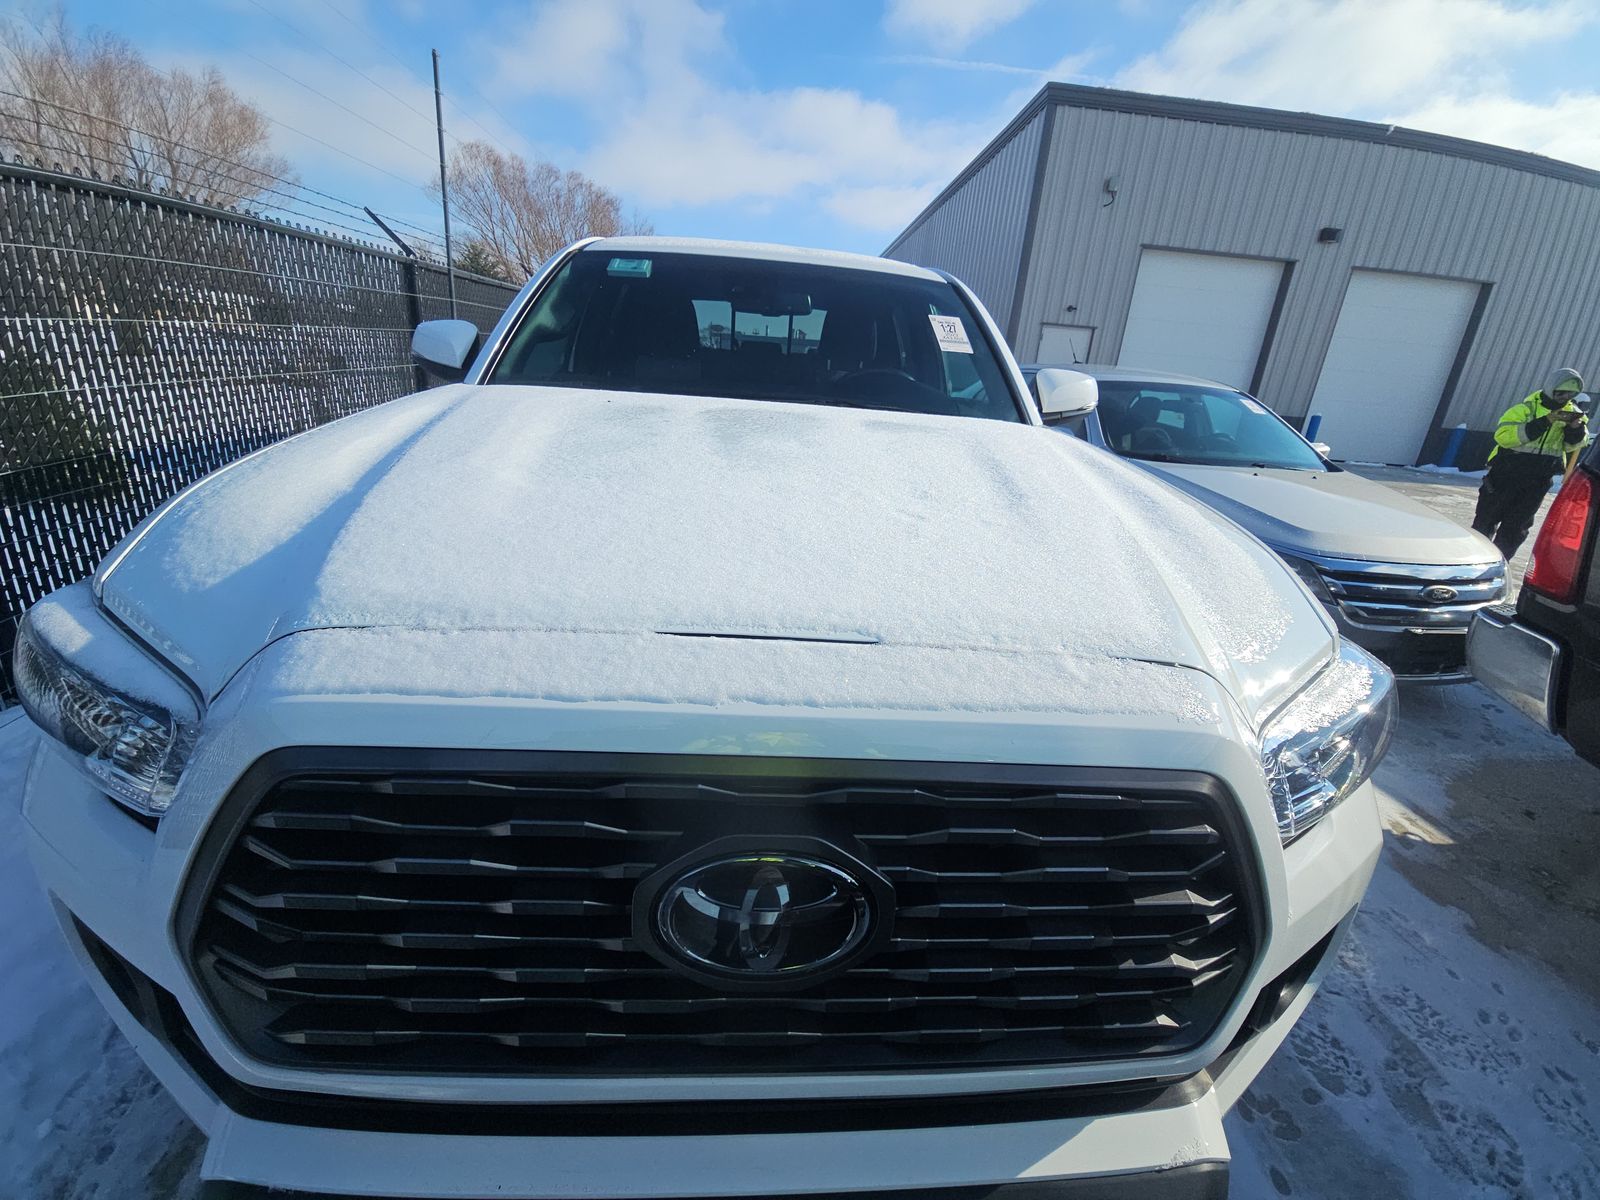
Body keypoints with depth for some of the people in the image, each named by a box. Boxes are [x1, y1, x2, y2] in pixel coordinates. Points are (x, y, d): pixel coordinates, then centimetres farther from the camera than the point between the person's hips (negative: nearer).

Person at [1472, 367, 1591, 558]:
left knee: (1516, 528, 7)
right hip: (1506, 476, -5)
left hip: (1537, 483, 5)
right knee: (1487, 521, 3)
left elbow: (1571, 445, 12)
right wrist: (1544, 422, -29)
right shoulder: (1526, 408, -11)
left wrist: (1576, 427, -8)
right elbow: (1503, 435, -26)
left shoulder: (1571, 411, 7)